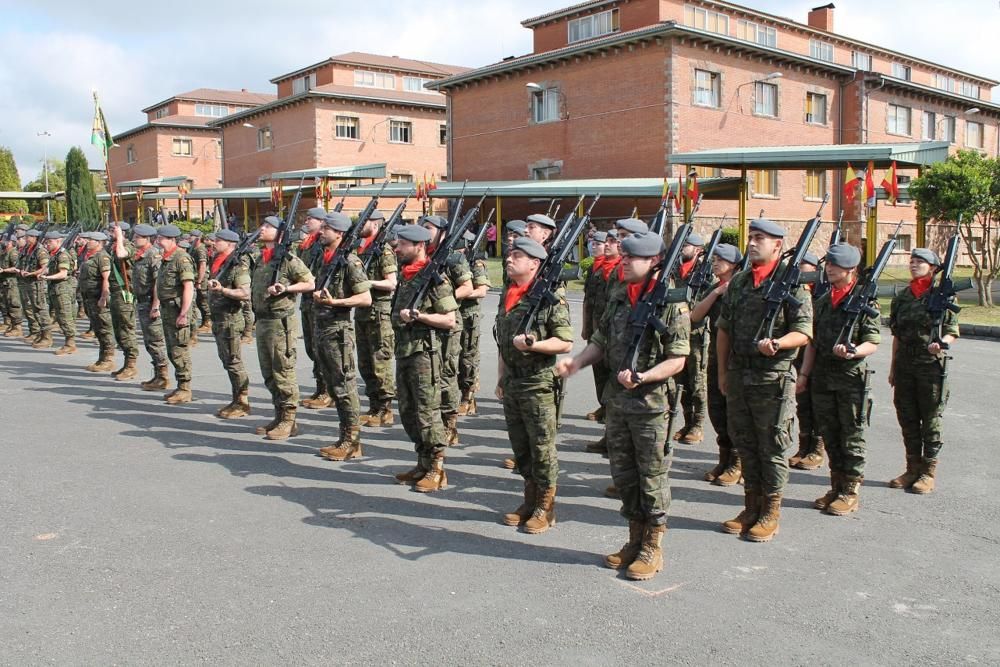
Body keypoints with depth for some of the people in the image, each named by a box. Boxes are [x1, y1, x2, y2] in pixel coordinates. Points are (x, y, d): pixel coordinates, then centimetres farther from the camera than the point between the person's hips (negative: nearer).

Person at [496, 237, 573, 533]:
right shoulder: (507, 295, 11)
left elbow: (566, 343, -14)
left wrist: (531, 344, -25)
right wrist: (500, 377, 16)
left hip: (538, 384, -7)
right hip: (511, 383, 7)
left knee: (542, 446, 3)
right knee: (520, 445, 15)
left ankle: (546, 508, 15)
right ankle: (530, 500, 29)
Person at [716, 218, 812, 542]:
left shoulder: (791, 282, -6)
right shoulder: (738, 282, 11)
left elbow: (803, 331, -11)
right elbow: (724, 329, 15)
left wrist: (777, 343, -29)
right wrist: (722, 372, 12)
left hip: (773, 379, -6)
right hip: (738, 377, 6)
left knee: (772, 447, 3)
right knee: (745, 444, 13)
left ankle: (771, 513, 15)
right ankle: (751, 507, 26)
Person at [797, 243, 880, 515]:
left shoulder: (864, 301, -6)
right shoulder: (822, 301, 11)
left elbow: (873, 343, -10)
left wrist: (852, 352, -29)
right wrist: (804, 373, 10)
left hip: (852, 379, -6)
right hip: (823, 378, 6)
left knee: (852, 437, 2)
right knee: (829, 435, 12)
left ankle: (850, 492, 11)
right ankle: (836, 487, 24)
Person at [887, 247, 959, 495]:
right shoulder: (901, 298, 11)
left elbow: (953, 331, -3)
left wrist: (941, 343, -24)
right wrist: (893, 367, 15)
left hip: (931, 365, -5)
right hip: (905, 364, 5)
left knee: (930, 419, 1)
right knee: (907, 418, 10)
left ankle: (929, 472, 10)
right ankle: (913, 468, 21)